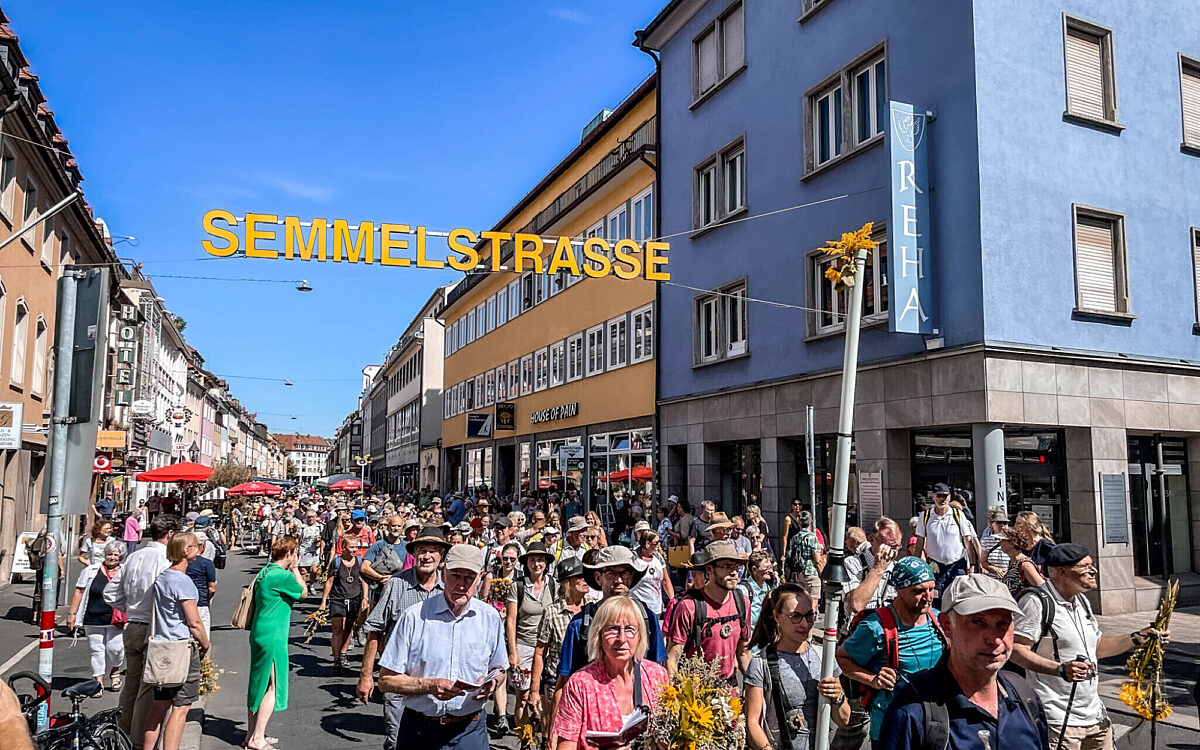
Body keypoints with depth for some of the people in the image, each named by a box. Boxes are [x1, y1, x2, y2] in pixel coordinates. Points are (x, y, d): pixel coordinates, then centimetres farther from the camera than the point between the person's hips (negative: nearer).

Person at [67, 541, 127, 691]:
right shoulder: (91, 571, 5)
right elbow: (79, 591, 7)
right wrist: (72, 613, 3)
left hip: (117, 621, -1)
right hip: (93, 619, 1)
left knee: (115, 648, -4)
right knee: (97, 650, 5)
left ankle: (115, 671, 25)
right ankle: (99, 681, 18)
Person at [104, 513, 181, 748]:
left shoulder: (133, 557, 8)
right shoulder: (165, 560, -16)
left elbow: (111, 593, 15)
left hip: (131, 628, 8)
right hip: (154, 631, -8)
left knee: (131, 683, 20)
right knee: (149, 689, 1)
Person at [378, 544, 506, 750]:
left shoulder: (490, 618, 1)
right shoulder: (415, 616, -9)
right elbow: (386, 680, -7)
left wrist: (491, 684, -9)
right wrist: (430, 686, -21)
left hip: (470, 731, 2)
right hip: (420, 731, -2)